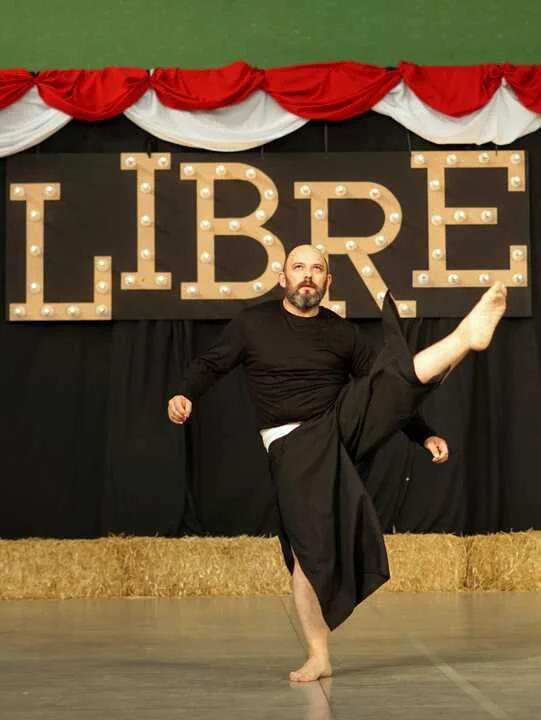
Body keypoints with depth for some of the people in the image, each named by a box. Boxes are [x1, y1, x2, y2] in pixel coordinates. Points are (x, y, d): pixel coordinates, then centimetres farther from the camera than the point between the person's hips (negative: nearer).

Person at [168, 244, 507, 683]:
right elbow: (210, 365, 8)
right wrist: (184, 396, -13)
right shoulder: (253, 323, 3)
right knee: (309, 551, -8)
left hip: (345, 424, 3)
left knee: (398, 372, -21)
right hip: (294, 447, -2)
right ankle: (319, 658, 1)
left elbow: (384, 391, 13)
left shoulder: (341, 332, 8)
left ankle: (468, 335, -46)